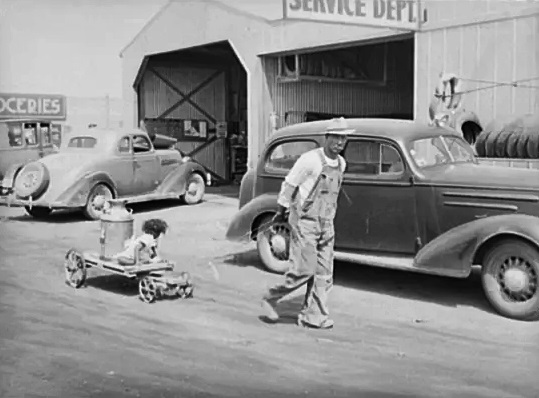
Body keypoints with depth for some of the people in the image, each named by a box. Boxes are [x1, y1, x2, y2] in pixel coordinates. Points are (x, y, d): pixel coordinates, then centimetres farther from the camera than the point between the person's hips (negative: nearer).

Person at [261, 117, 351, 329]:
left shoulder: (341, 163, 8)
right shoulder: (310, 159, -15)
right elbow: (289, 185, -7)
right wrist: (281, 212, 2)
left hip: (326, 224, 7)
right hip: (304, 222, -7)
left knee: (323, 273, 5)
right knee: (304, 270, -8)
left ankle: (312, 316, 13)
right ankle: (271, 298, 11)